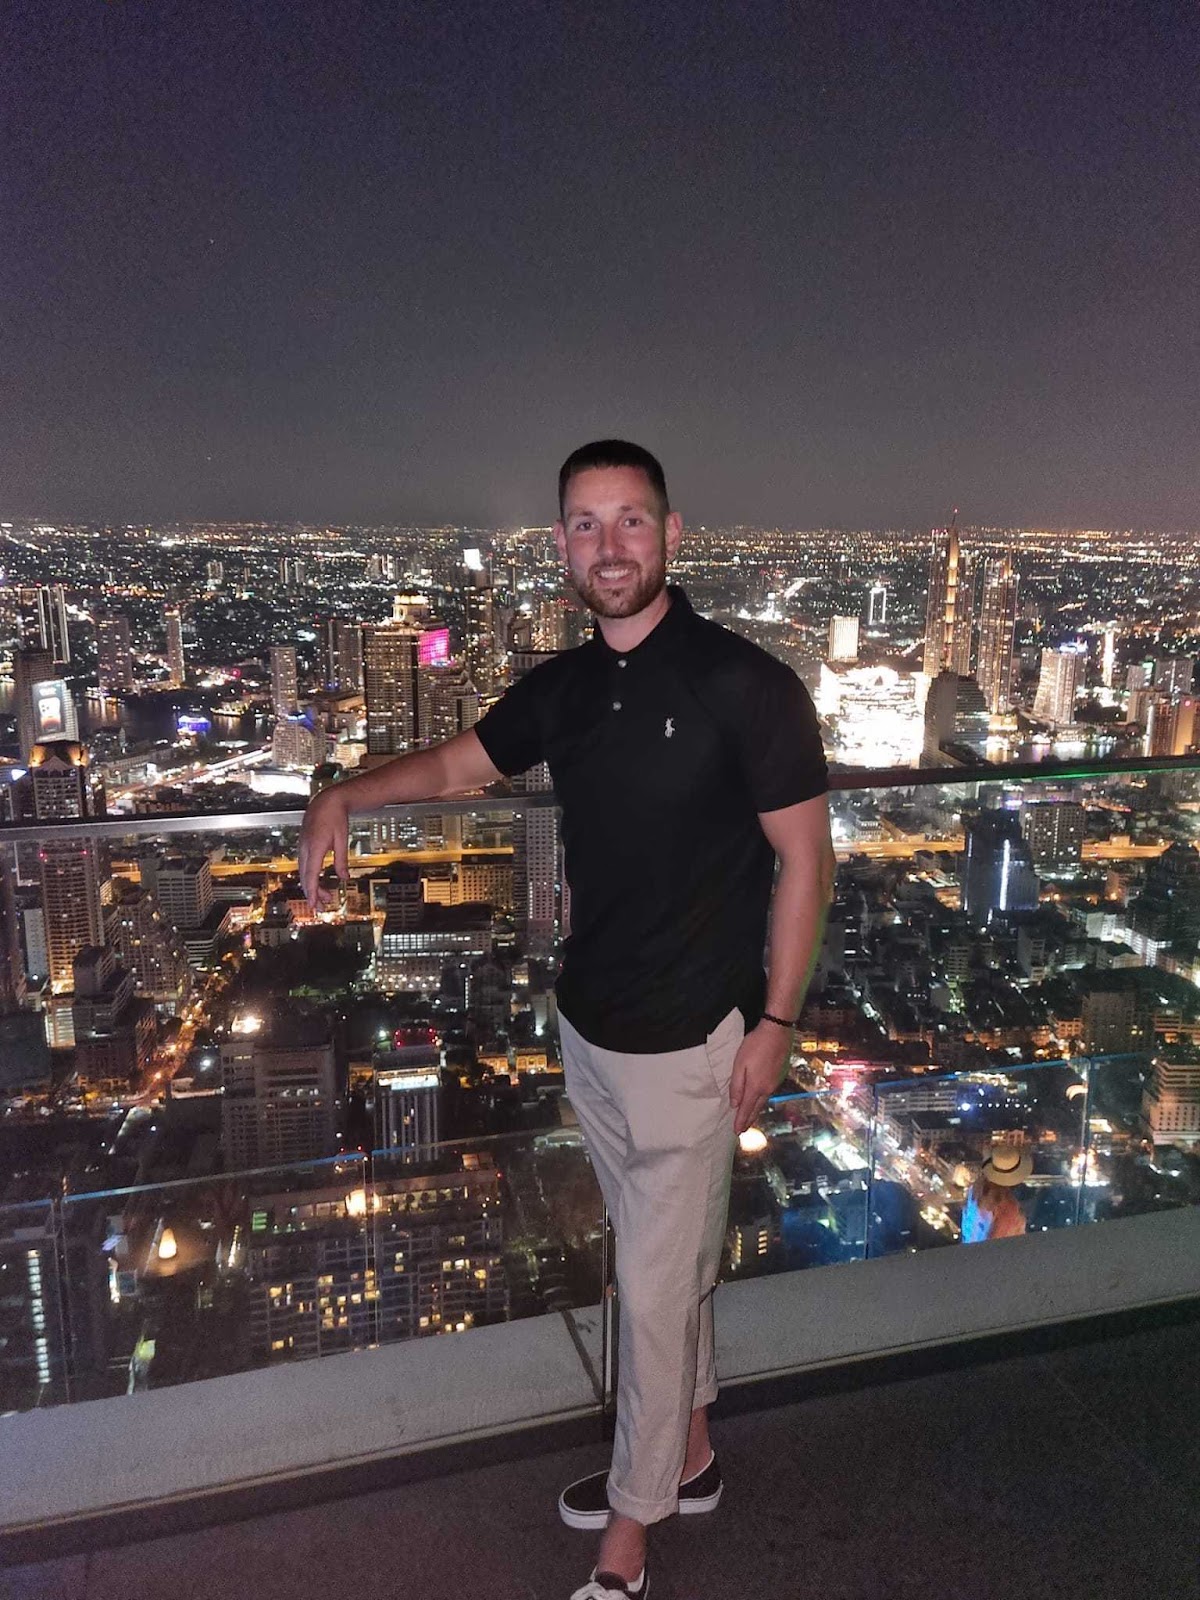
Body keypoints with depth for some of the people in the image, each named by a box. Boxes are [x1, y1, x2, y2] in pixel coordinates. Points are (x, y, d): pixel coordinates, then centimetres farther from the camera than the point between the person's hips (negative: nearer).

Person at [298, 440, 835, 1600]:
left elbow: (804, 858, -11)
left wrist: (774, 1022, -11)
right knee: (666, 1259, 22)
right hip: (587, 1029, 6)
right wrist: (344, 796, -1)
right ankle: (688, 1455, 45)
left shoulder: (741, 684, -16)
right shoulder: (564, 689, 2)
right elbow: (459, 764, 16)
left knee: (655, 1286, 7)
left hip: (689, 1043, -6)